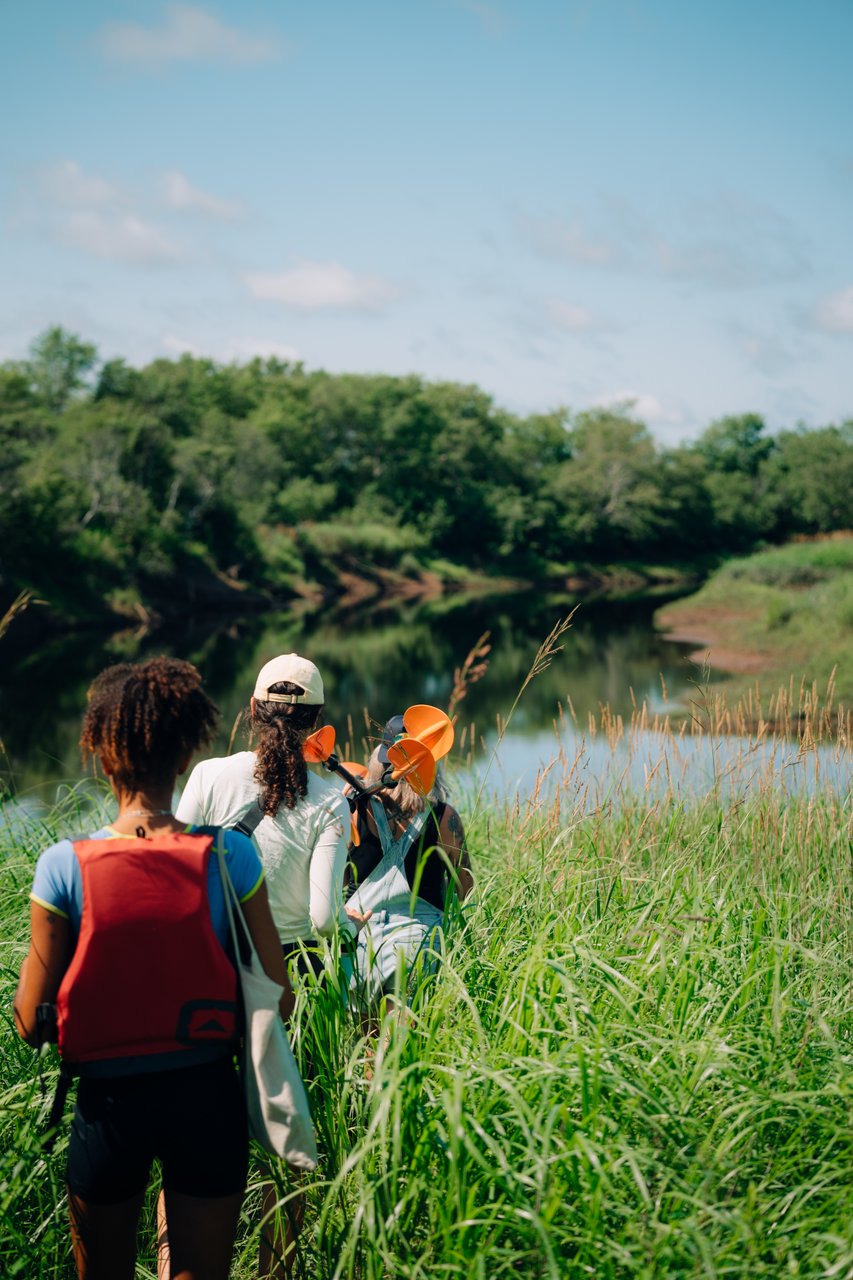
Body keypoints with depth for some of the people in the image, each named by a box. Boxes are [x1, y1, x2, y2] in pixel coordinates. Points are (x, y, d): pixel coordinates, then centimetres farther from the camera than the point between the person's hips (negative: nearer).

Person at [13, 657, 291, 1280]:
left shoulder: (64, 866, -13)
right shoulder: (230, 856, -12)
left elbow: (31, 1023, -8)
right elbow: (277, 999, -6)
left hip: (108, 1102, 0)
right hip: (207, 1096, 0)